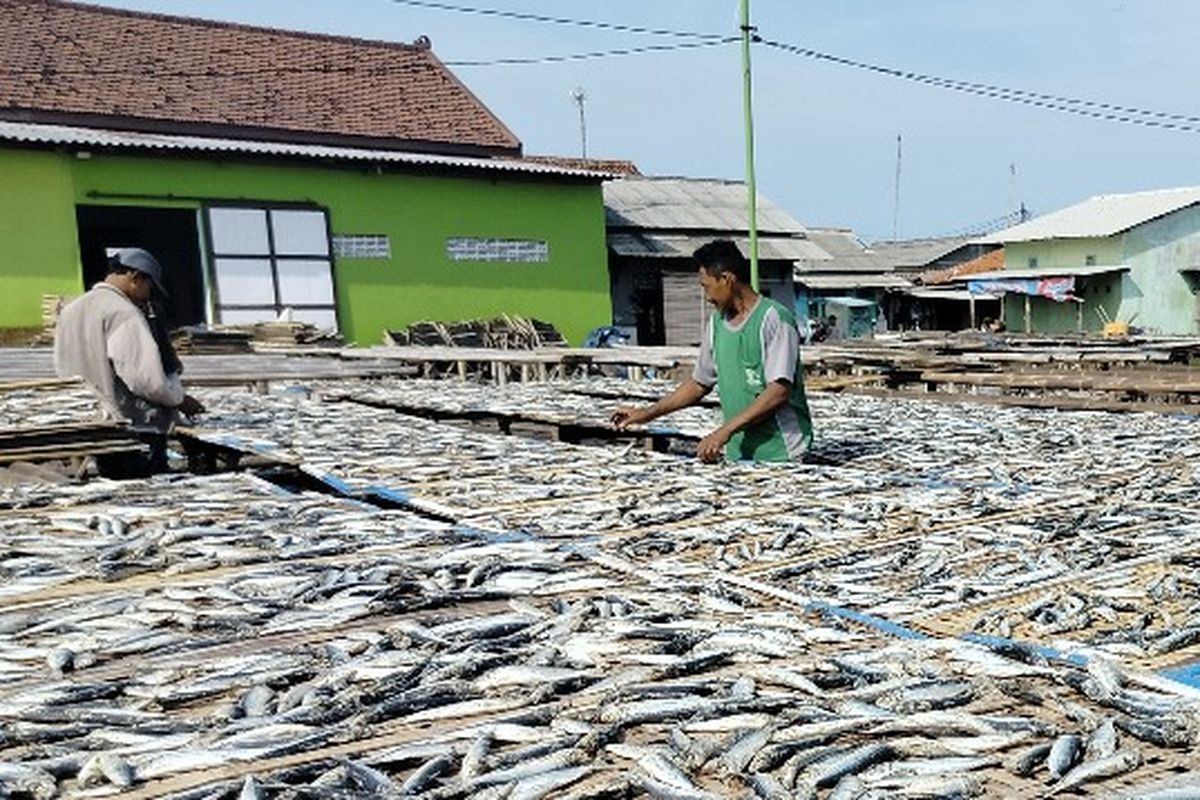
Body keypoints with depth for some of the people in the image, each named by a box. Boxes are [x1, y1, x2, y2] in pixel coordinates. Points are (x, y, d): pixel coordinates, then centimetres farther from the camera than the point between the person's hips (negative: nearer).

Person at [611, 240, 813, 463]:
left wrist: (725, 431, -22)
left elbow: (779, 392, -19)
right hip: (738, 453, 6)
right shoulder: (716, 323, 11)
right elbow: (699, 383, 20)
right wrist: (647, 413, 16)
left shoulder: (773, 319, -11)